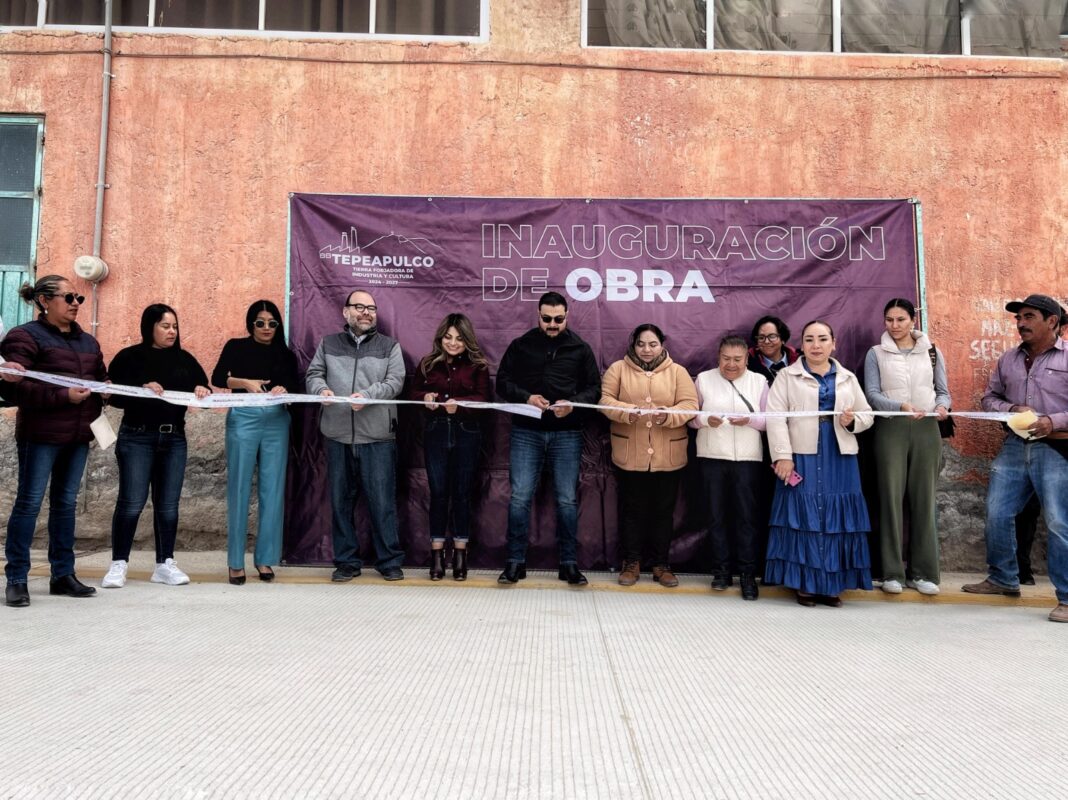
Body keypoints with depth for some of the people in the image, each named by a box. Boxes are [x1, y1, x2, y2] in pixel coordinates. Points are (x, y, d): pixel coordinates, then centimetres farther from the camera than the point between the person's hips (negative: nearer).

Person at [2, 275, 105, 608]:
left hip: (79, 434, 7)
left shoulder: (88, 342, 17)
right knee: (29, 502, -2)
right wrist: (64, 396, -22)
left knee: (66, 502, 11)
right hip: (41, 434, -7)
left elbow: (102, 379, 24)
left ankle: (63, 574, 18)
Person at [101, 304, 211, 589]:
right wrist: (142, 388, -22)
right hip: (137, 437, -4)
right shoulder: (129, 357, 0)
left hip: (174, 438, 4)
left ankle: (165, 564, 13)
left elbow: (203, 386, 10)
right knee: (131, 503, -6)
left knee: (168, 505, 6)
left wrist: (202, 390, -12)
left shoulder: (184, 358, 12)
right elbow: (114, 394, -7)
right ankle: (118, 564, 5)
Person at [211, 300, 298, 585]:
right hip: (243, 418, -2)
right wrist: (245, 383, -18)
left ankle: (265, 559, 9)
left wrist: (284, 390, -16)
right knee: (239, 489, -1)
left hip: (276, 421, 3)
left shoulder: (286, 355, 13)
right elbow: (217, 378, -3)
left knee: (272, 490, 1)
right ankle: (235, 562, 6)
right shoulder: (236, 347, 7)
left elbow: (296, 389, 5)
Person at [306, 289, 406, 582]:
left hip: (377, 437, -2)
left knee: (382, 501, 0)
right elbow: (313, 374, 10)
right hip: (338, 437, 2)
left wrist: (367, 396, -18)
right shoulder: (328, 344, 14)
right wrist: (321, 389, -13)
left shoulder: (389, 346, 9)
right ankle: (346, 561, 20)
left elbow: (395, 381, -2)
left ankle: (390, 561, 12)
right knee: (341, 501, 8)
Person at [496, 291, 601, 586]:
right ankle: (516, 562, 11)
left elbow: (594, 388, 7)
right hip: (526, 432, 0)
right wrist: (526, 397, -12)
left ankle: (569, 563, 15)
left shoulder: (580, 349, 7)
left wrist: (573, 403, -13)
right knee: (520, 497, -1)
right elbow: (502, 382, 7)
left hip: (567, 434, 0)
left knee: (567, 500, 4)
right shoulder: (520, 345, 7)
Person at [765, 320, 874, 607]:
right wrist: (783, 455, -15)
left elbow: (867, 414, 17)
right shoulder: (787, 376, 4)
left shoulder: (847, 378, 16)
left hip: (840, 459, 3)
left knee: (837, 519, 3)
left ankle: (832, 585, 13)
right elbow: (775, 417, -6)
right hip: (802, 457, -3)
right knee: (802, 517, -3)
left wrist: (853, 420, -7)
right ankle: (804, 584, 6)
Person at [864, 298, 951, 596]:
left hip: (926, 429, 2)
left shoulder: (932, 352, 12)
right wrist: (901, 406, -21)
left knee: (924, 498, 3)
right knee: (891, 498, -2)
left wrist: (942, 406, -11)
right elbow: (872, 393, -4)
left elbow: (943, 390, 12)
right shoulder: (876, 354, 6)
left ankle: (923, 572, 10)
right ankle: (892, 572, 4)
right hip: (891, 428, -2)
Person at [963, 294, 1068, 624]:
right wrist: (1012, 409, -4)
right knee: (997, 514, 8)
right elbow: (990, 397, 16)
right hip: (1014, 446, 5)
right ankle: (1004, 579, 26)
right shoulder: (1008, 360, 12)